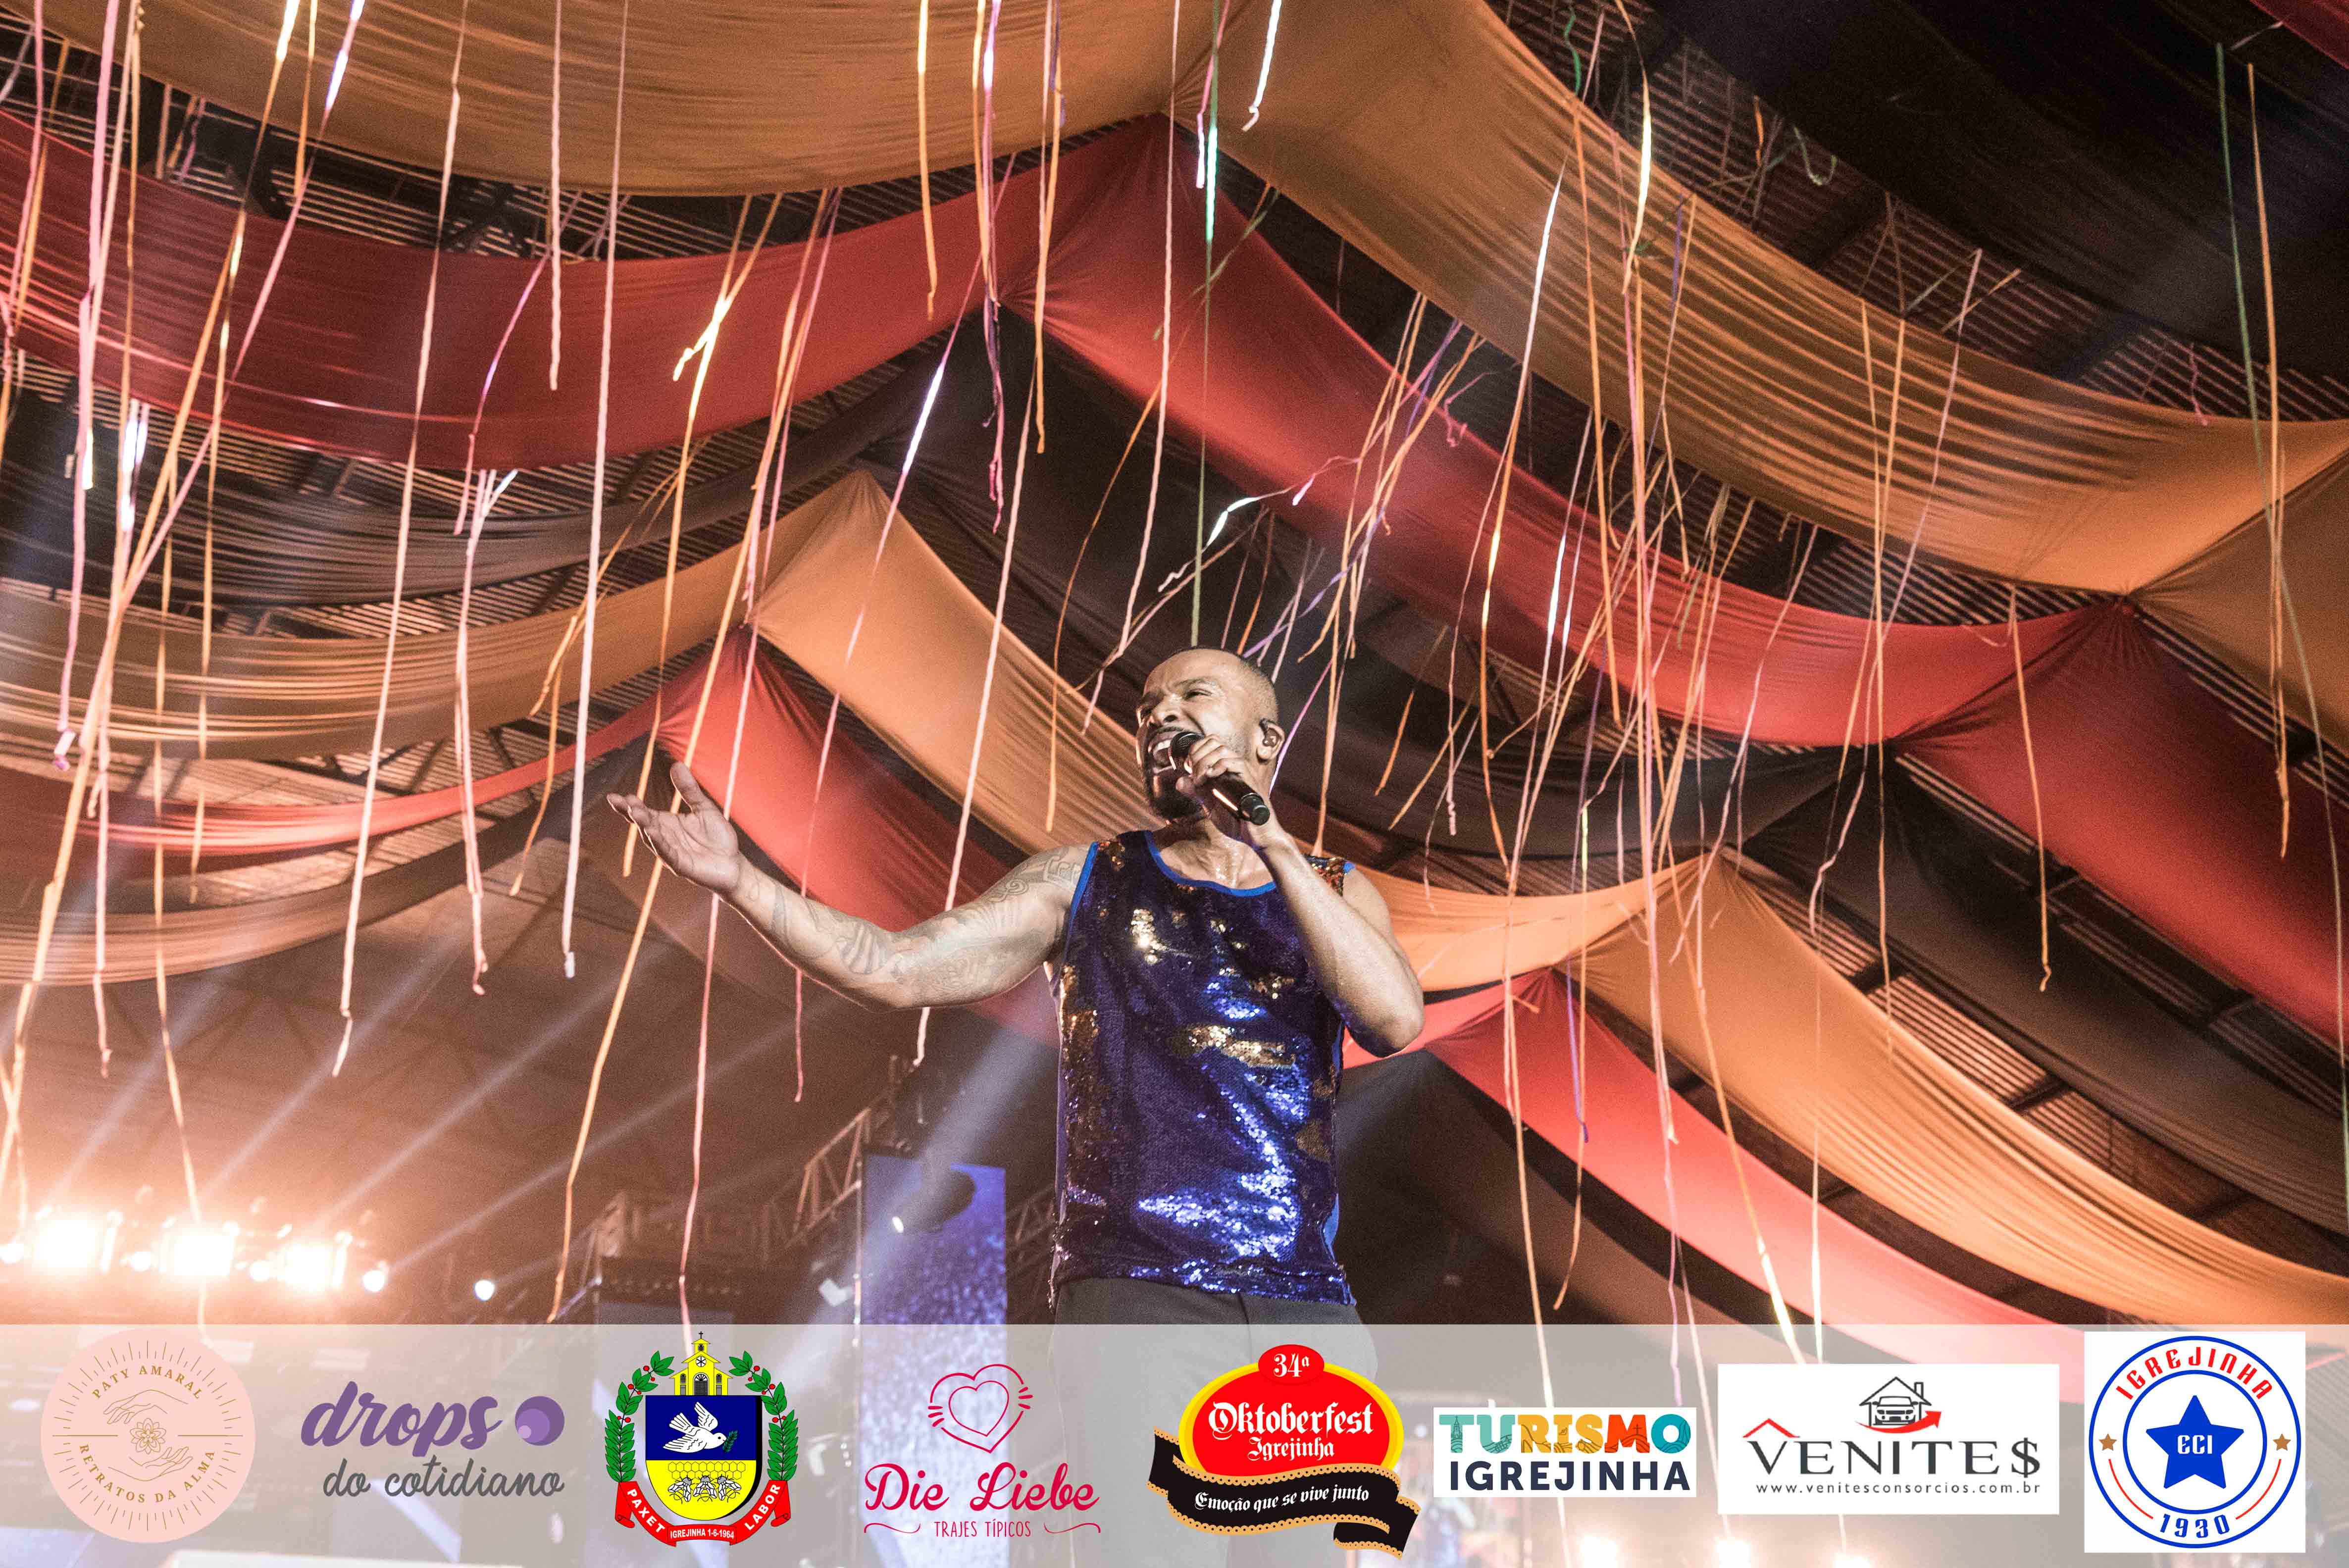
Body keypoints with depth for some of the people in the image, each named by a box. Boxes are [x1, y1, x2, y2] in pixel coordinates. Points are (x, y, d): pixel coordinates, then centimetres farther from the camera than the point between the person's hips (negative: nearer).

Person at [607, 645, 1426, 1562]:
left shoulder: (1335, 892, 15)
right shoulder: (1084, 881, 13)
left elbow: (1394, 1020, -6)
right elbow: (896, 970, 3)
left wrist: (1269, 842, -9)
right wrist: (738, 879, -9)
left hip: (1307, 1314, 2)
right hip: (1137, 1296, -2)